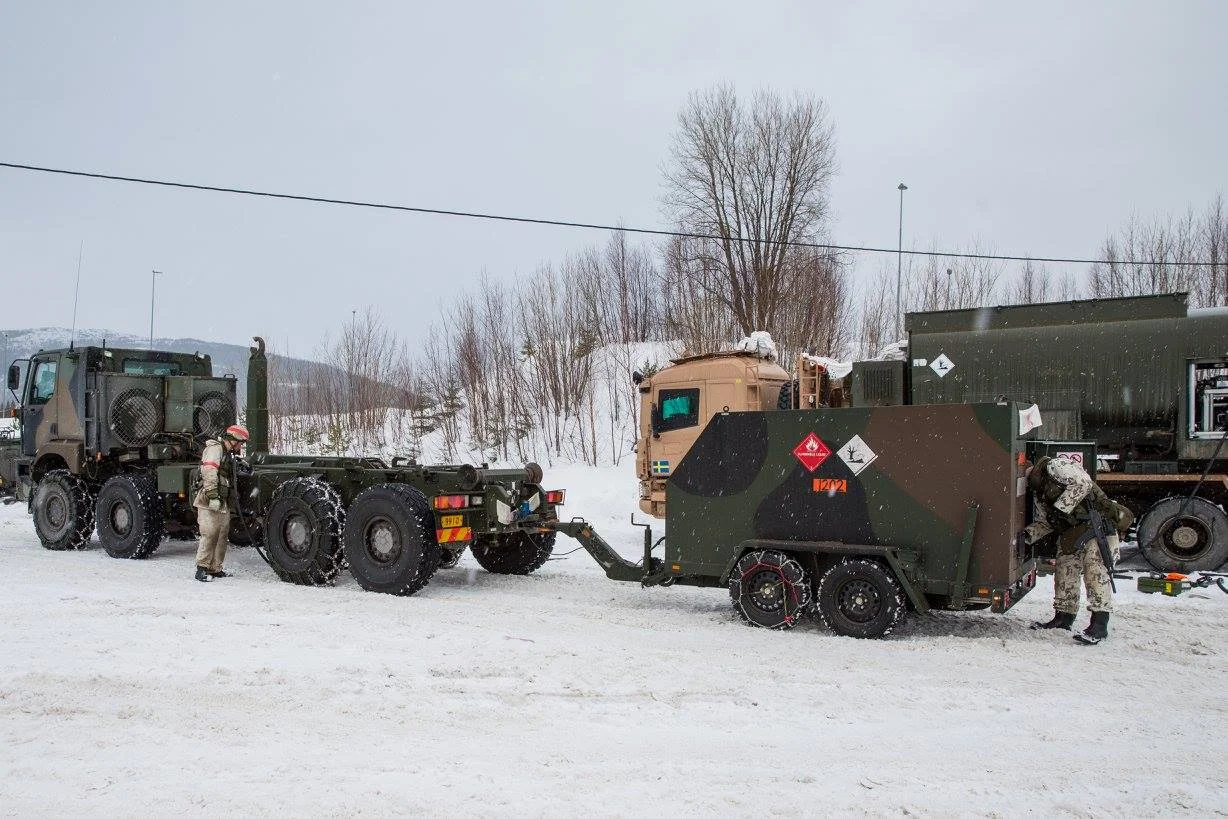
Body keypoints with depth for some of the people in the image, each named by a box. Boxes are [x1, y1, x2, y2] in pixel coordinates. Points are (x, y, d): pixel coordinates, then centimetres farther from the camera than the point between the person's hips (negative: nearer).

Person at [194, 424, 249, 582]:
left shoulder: (228, 453, 23)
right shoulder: (215, 449, -9)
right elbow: (209, 472, -20)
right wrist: (212, 495, -26)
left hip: (222, 502, 10)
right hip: (209, 502, -10)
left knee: (222, 535, 10)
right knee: (210, 534, -12)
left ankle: (215, 568, 16)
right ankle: (202, 568, -8)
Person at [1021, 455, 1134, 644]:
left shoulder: (1054, 466, -12)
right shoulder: (1037, 492, 17)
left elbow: (1082, 483, -25)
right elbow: (1044, 522, 17)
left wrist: (1060, 508, -24)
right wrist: (1028, 534, -3)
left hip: (1098, 522, -10)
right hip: (1071, 532, 10)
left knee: (1096, 570, -18)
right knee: (1065, 571, 12)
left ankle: (1099, 624, -21)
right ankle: (1064, 617, 24)